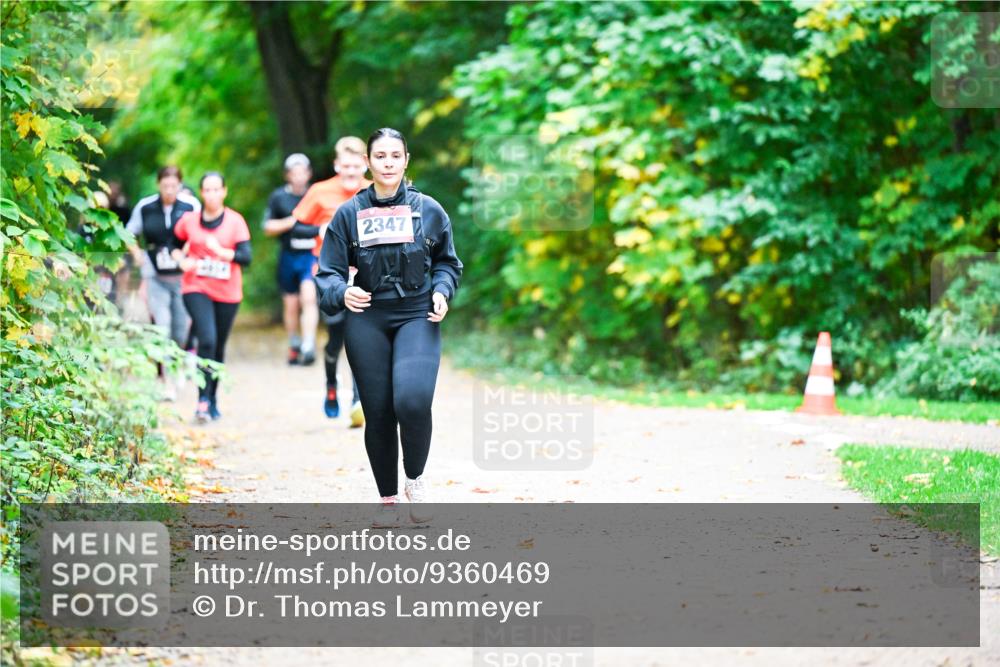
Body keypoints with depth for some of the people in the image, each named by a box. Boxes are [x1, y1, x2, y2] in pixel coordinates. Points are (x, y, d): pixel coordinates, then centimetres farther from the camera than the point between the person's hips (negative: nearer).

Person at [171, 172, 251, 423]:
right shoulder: (189, 220, 0)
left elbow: (246, 257, -9)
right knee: (207, 340, -19)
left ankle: (213, 400, 27)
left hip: (227, 292, 1)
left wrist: (222, 251, -24)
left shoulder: (235, 221, -2)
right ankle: (203, 400, -16)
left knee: (219, 347, 11)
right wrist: (181, 260, -3)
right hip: (196, 289, -1)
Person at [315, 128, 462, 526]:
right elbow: (328, 272, 2)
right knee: (378, 413, 3)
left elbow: (447, 262, 16)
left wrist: (442, 291, -3)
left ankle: (415, 480, 1)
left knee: (413, 400, -23)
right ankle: (388, 500, 19)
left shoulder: (428, 210, 4)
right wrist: (342, 292, -18)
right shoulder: (349, 214, 2)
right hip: (367, 321, 1)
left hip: (417, 318, -1)